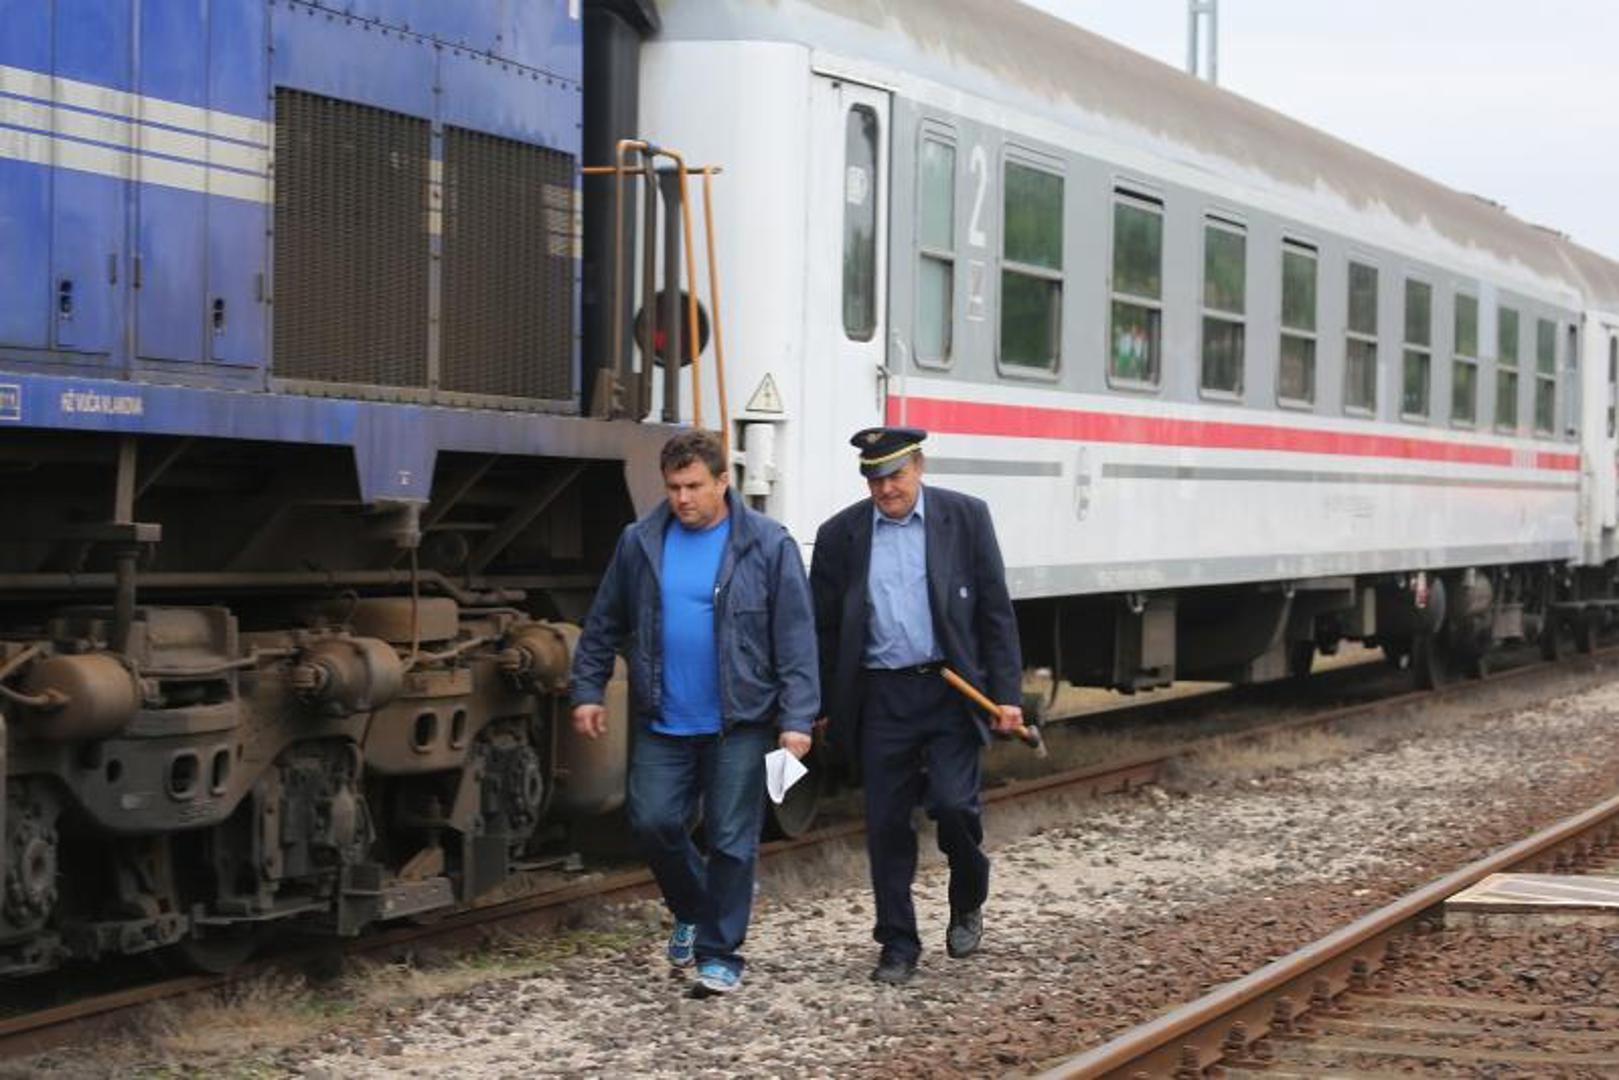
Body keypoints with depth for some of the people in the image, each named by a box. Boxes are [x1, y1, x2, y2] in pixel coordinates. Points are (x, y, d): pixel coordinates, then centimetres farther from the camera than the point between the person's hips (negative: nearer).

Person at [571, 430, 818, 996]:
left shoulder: (767, 545, -5)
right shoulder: (640, 543, 3)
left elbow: (795, 637, -6)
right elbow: (604, 624, 13)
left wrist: (797, 720, -11)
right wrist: (587, 690, 9)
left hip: (739, 726, -3)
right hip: (662, 724, 3)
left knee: (731, 840, 0)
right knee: (653, 822, 1)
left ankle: (719, 953, 12)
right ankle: (693, 911, 28)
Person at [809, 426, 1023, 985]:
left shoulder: (965, 517, 1)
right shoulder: (840, 535, 3)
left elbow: (996, 611, 1)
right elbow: (824, 627, 9)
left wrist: (1007, 694, -4)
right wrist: (820, 708, 9)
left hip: (950, 689, -2)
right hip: (881, 697, 2)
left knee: (952, 802, -13)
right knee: (886, 823, 3)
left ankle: (967, 904, 17)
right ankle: (898, 946, 15)